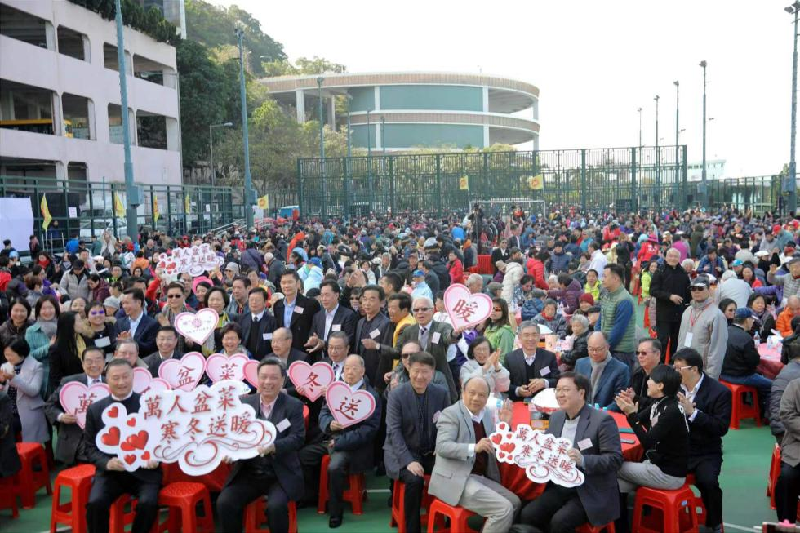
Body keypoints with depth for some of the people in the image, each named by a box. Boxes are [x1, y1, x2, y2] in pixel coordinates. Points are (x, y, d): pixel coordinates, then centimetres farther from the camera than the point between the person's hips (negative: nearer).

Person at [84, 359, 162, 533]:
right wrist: (107, 463, -12)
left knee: (148, 503, -27)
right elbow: (91, 447, 8)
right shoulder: (95, 409, 6)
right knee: (95, 503, -26)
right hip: (110, 472, 2)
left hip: (143, 470, -1)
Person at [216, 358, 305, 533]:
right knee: (224, 503, -18)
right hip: (247, 472, 3)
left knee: (276, 506, -29)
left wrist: (273, 446, -30)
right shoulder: (244, 403, 7)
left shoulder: (294, 406, -1)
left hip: (280, 474, -3)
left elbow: (297, 438, -12)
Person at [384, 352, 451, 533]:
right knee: (414, 479, -30)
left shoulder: (442, 393, -1)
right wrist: (409, 461, -25)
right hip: (403, 452, -2)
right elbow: (394, 431, -14)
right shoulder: (396, 394, -9)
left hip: (431, 453, 3)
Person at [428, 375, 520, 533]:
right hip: (456, 479, -8)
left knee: (515, 502, 9)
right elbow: (442, 446, -20)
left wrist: (504, 424, 1)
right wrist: (474, 448, -31)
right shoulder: (450, 413, -8)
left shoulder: (487, 414, 13)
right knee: (504, 509, -18)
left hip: (481, 477, 8)